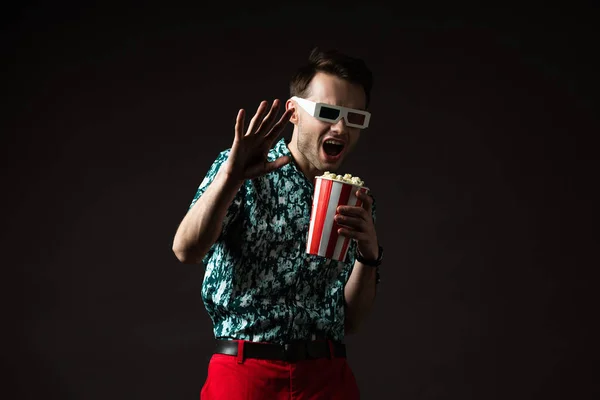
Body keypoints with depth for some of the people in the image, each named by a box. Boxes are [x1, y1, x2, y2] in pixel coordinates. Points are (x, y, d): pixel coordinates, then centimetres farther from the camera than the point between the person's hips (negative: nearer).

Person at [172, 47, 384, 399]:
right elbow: (187, 250, -16)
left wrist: (368, 254, -10)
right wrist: (231, 177, -28)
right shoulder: (243, 174, -2)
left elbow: (350, 321, 6)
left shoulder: (359, 202, 8)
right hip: (244, 371, -3)